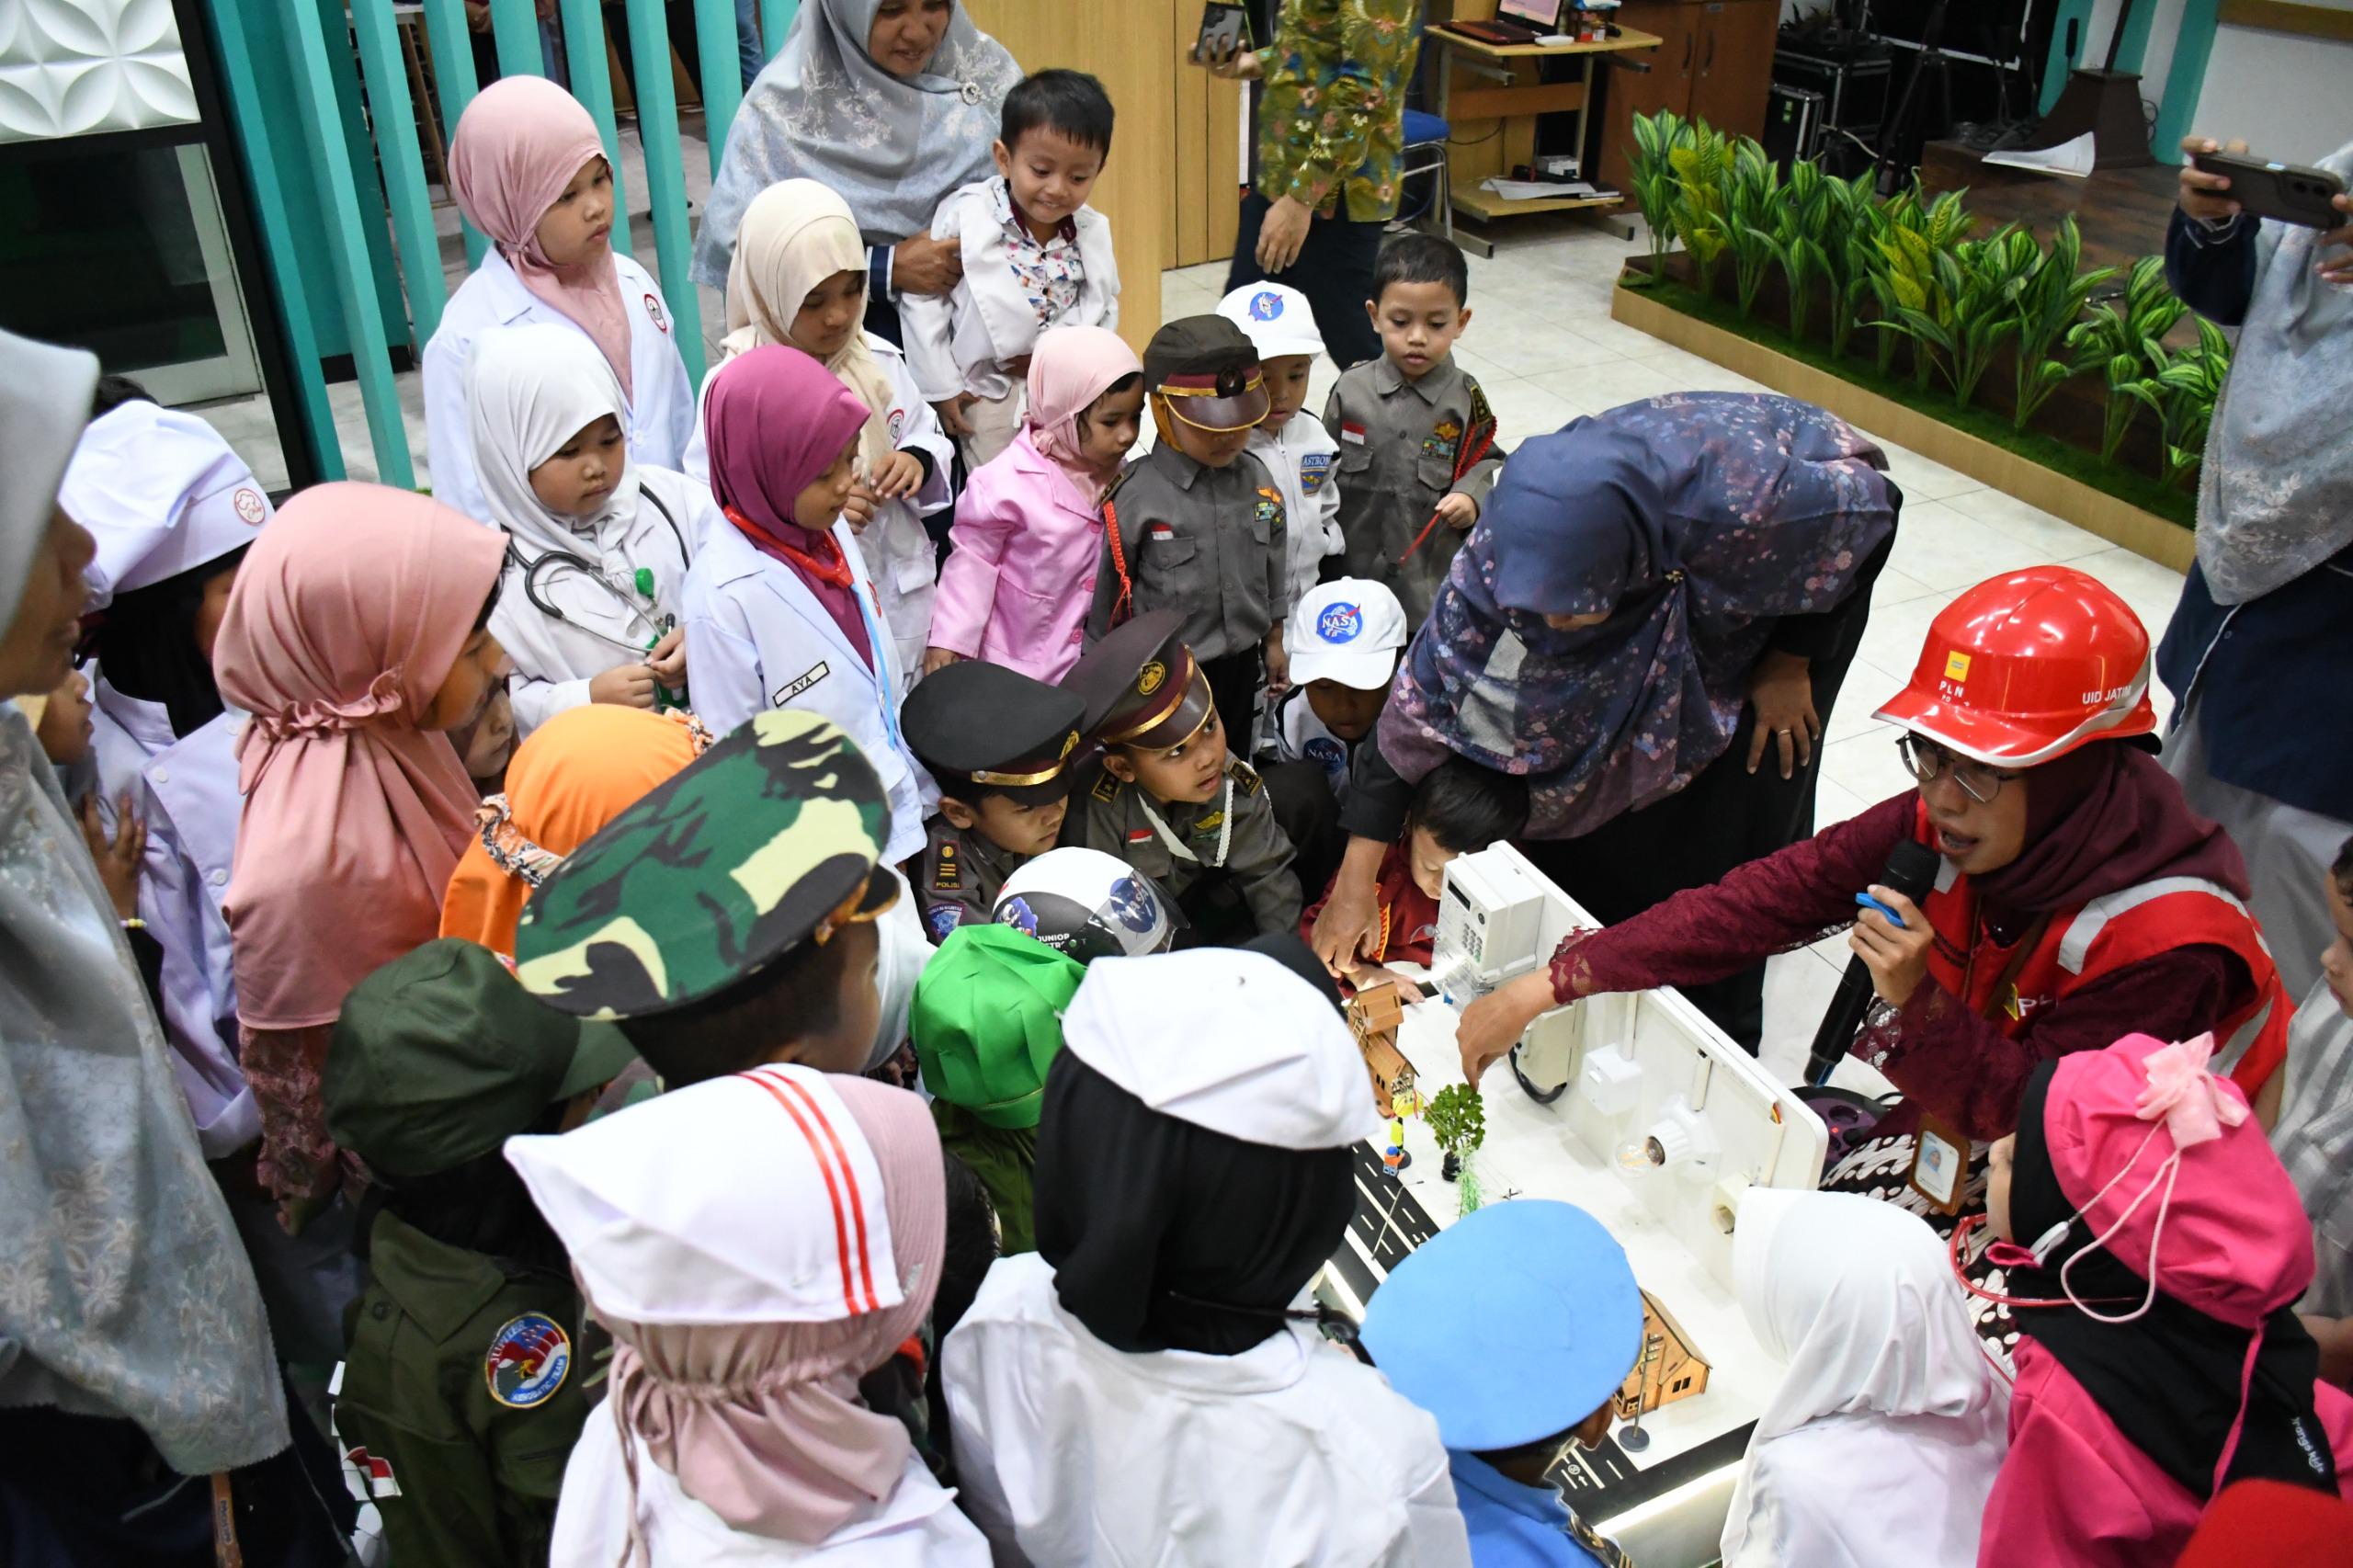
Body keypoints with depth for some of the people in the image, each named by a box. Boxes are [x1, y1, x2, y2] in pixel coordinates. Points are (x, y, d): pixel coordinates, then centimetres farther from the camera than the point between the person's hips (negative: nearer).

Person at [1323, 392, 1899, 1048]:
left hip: (1803, 568, -3)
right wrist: (1353, 887, -30)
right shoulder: (1524, 525, -35)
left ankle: (1714, 1028, 22)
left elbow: (1871, 509, -23)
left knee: (1735, 817, 0)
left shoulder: (1748, 502, -46)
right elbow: (1423, 696, -30)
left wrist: (1792, 662, -14)